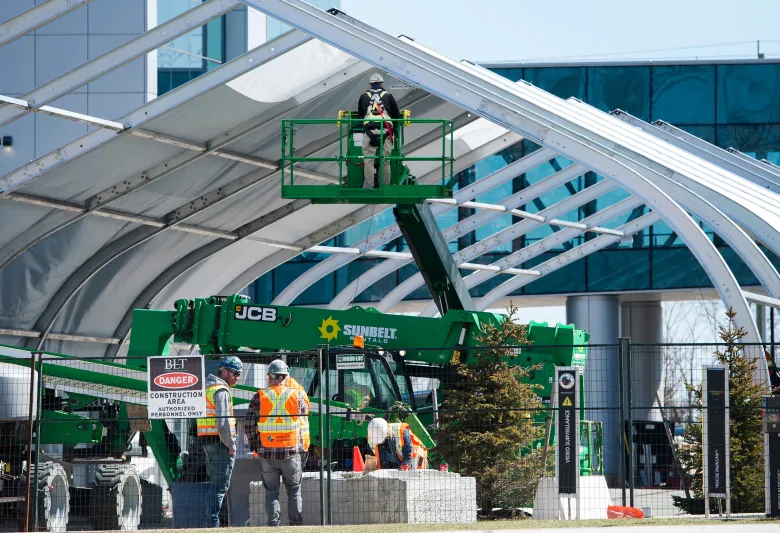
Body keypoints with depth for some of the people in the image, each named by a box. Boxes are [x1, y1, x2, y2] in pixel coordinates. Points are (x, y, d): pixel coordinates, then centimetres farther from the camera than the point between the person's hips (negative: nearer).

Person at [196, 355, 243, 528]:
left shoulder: (206, 388, 18)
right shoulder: (221, 391, -12)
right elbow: (223, 422, -20)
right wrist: (231, 445, -13)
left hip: (206, 441, 10)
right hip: (220, 442, -10)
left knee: (214, 484, 13)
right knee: (220, 486, -8)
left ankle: (210, 523, 13)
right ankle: (213, 523, -12)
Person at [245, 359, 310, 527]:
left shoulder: (259, 397, -2)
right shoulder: (297, 395, -1)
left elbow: (249, 426, 2)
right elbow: (304, 425, 7)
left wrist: (254, 444, 15)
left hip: (267, 453, 0)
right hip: (292, 452, 0)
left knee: (271, 492, 8)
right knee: (294, 491, 11)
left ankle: (273, 524, 0)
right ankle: (296, 525, 9)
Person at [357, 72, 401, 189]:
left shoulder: (364, 97, 16)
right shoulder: (388, 96, 14)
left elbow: (360, 115, 23)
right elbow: (396, 115, 19)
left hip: (369, 130, 0)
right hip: (385, 131, 0)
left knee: (368, 161, -3)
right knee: (385, 161, 4)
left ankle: (368, 188, -9)